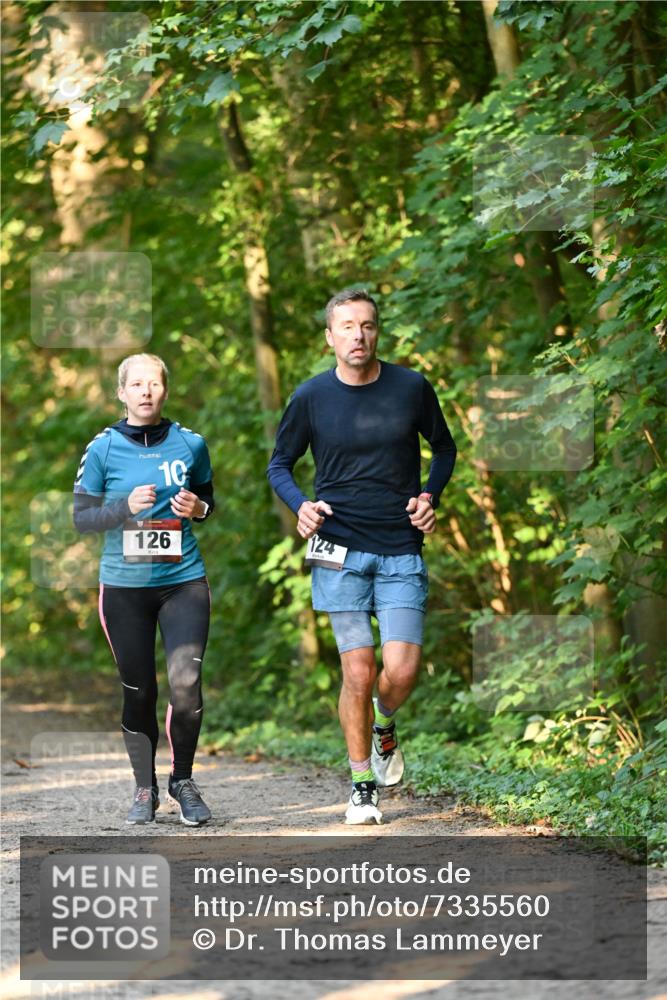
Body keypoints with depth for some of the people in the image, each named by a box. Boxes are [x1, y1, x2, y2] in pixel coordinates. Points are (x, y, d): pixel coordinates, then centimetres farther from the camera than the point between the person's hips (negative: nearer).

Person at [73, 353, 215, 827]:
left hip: (184, 580, 0)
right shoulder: (103, 449, -2)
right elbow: (81, 517, 1)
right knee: (139, 692, 5)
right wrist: (125, 507, -16)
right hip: (124, 586, 0)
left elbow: (208, 497, 17)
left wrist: (198, 508, -6)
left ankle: (183, 781, 8)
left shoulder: (191, 444, 2)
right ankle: (145, 790, 21)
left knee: (186, 683, -13)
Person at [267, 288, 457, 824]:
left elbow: (445, 448, 16)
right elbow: (279, 464, 11)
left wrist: (430, 496, -1)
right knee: (358, 672, -5)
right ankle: (363, 786, 11)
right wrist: (301, 505, -9)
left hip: (402, 552, 1)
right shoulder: (311, 397, 0)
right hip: (340, 552, -1)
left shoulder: (412, 388, 1)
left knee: (401, 670, -9)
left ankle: (384, 727, 26)